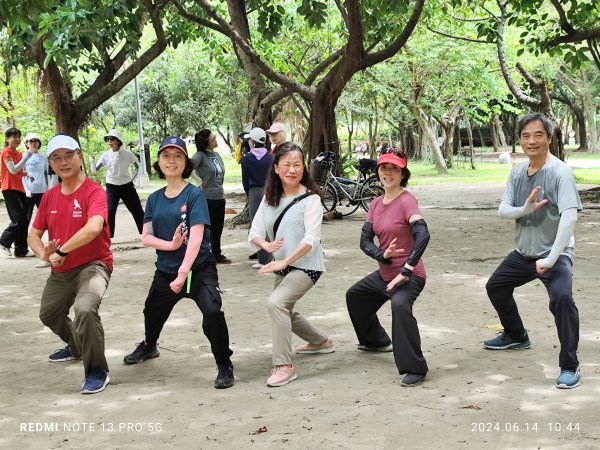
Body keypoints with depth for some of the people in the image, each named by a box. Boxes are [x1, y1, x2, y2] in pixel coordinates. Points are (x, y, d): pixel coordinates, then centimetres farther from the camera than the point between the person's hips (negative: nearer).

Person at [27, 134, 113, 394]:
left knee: (85, 309, -33)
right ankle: (76, 347, 53)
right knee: (48, 314, 24)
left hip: (93, 265, -8)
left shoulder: (94, 192, -17)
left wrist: (62, 251, -29)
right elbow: (34, 235, 8)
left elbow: (94, 227, -35)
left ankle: (97, 371, -17)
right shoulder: (49, 197, 5)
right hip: (60, 272, 8)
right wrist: (44, 254, -14)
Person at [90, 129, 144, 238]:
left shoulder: (127, 153, -11)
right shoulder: (106, 155, -9)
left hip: (127, 186, 0)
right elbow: (95, 170, -11)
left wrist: (132, 178, 0)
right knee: (109, 212, -12)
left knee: (138, 211, 7)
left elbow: (137, 167, 4)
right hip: (112, 187, 0)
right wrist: (92, 162, -29)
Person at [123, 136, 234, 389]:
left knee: (212, 311, -29)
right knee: (153, 312, 26)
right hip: (165, 270, 6)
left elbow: (196, 236, -21)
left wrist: (183, 272, -30)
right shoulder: (154, 199, 4)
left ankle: (224, 365, -11)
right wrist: (171, 244, -19)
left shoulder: (194, 195, -12)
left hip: (198, 268, -6)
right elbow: (146, 237, 0)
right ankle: (149, 346, 59)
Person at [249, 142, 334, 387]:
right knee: (284, 311, 23)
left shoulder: (311, 199, -14)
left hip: (306, 266, -8)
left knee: (277, 303, -27)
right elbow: (254, 233, -1)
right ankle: (321, 342, 48)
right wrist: (266, 245, -25)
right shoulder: (270, 199, 4)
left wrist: (285, 261, -34)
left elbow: (311, 239, -23)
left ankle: (284, 365, -20)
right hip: (283, 267, 8)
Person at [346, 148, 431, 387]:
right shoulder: (376, 204, 6)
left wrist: (406, 271, -35)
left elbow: (422, 234, -31)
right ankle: (376, 340, 51)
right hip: (385, 273, 9)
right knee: (354, 295, 28)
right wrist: (383, 255, -21)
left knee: (400, 305, -38)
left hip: (409, 276, -9)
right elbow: (365, 240, 0)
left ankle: (415, 369, -31)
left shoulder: (407, 201, -17)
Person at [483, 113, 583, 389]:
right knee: (495, 287, 22)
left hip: (554, 253, -8)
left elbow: (569, 216, -29)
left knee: (561, 297, -31)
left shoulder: (560, 171, -19)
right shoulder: (517, 172, 1)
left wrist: (551, 259, -35)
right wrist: (525, 208, -27)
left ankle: (570, 367, -19)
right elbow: (502, 210, -4)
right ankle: (516, 336, 47)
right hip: (523, 252, 8)